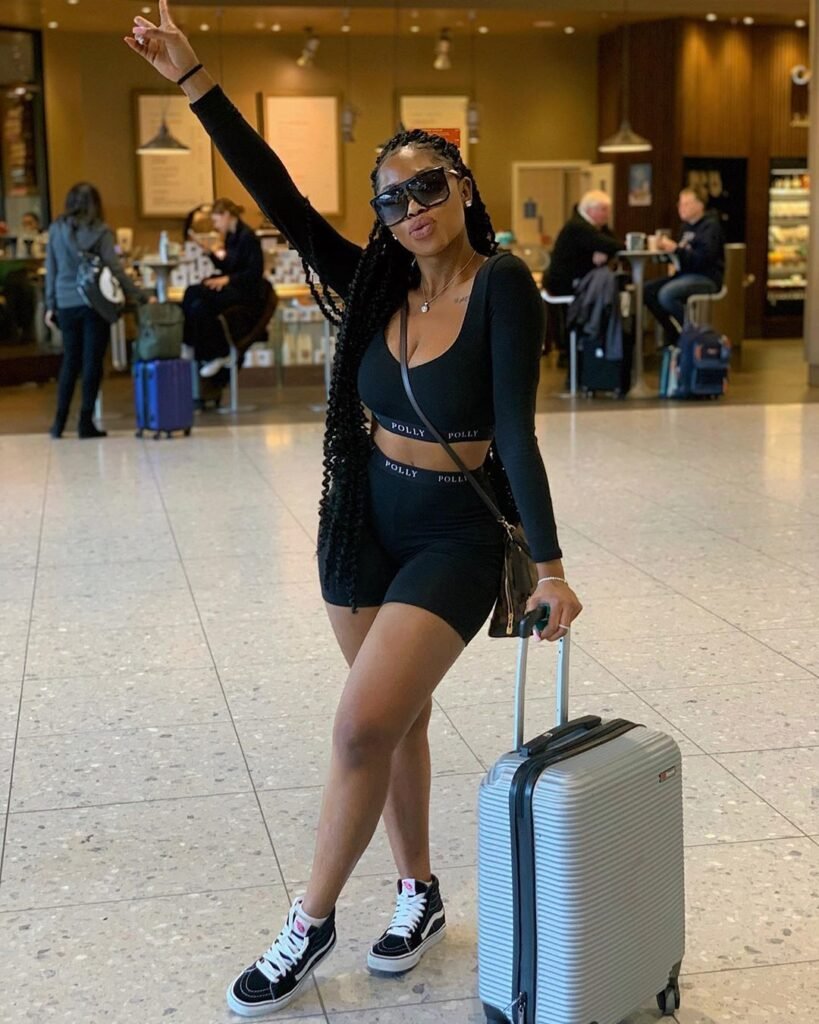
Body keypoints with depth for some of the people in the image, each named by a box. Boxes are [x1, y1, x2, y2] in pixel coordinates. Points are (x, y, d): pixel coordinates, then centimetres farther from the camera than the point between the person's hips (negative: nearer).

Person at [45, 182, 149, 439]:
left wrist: (50, 305, 13)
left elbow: (51, 270, 7)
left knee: (70, 361, 13)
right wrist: (141, 296, -5)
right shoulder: (100, 232, -5)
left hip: (66, 304, 3)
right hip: (95, 303, -3)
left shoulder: (56, 230, 4)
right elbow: (114, 269, -9)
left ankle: (59, 421, 11)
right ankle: (86, 422, 2)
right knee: (92, 362, 2)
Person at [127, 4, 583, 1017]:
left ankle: (311, 921, 6)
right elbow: (280, 198, -4)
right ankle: (418, 893, 34)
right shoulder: (374, 285, -1)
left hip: (456, 536, -5)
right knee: (396, 718, 15)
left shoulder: (502, 287, -14)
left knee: (363, 725, -13)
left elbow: (516, 430, -19)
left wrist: (549, 565, -22)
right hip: (363, 525, 5)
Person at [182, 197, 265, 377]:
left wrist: (227, 279, -21)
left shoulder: (247, 236, -12)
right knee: (197, 305, -19)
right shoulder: (231, 237, 13)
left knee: (195, 293, -24)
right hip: (232, 288, 8)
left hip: (247, 291, -8)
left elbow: (256, 271, -16)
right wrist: (208, 252, 7)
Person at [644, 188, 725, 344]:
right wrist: (667, 248, 1)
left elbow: (704, 257, -23)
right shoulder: (688, 226, 16)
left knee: (666, 294, -31)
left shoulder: (710, 226, -11)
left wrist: (676, 249, -24)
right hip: (687, 274, 10)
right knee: (648, 290, -2)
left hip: (707, 278, -9)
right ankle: (673, 333, 4)